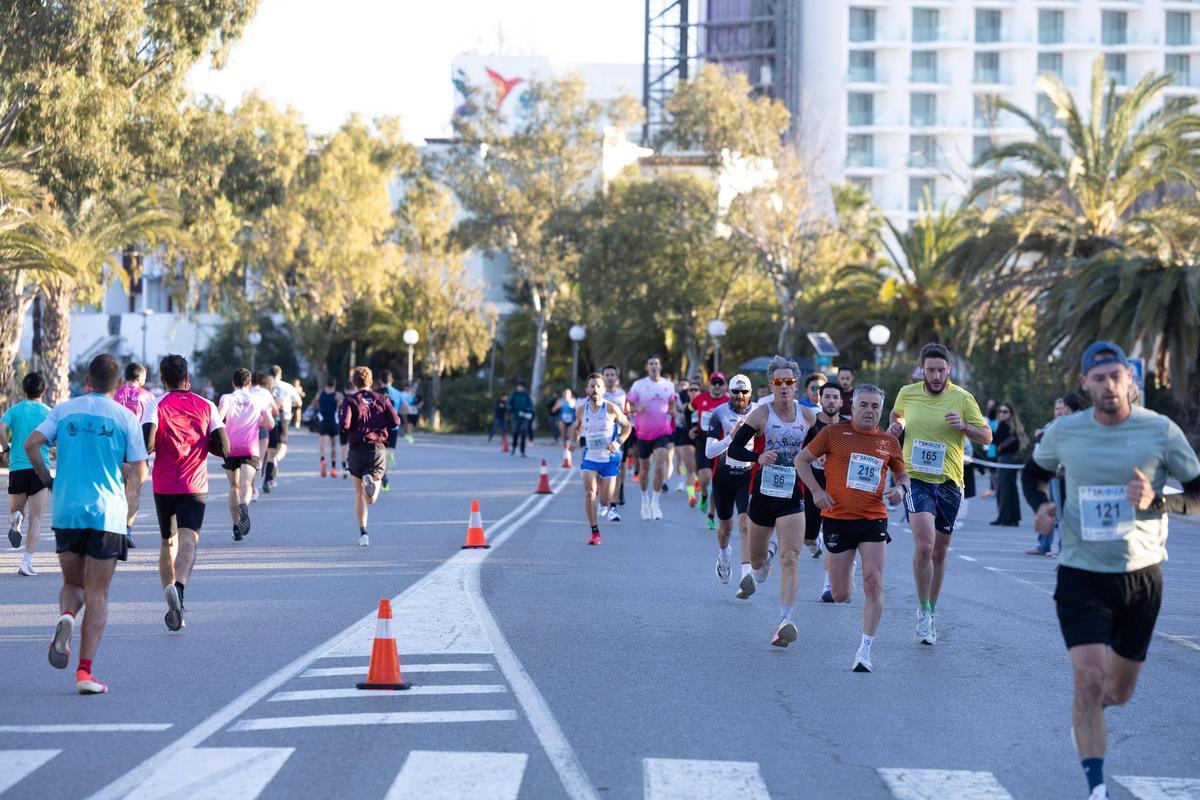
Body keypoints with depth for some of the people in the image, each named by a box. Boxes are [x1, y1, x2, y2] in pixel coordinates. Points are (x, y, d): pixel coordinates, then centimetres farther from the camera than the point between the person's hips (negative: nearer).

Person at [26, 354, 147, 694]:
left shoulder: (64, 410, 8)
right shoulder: (125, 417, 3)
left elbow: (31, 444, -3)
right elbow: (138, 473, 0)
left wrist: (49, 481, 9)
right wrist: (130, 514, 9)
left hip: (66, 512, 2)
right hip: (108, 513, -2)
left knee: (72, 583, 20)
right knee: (97, 594, 3)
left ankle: (65, 616, -15)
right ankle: (84, 672, -5)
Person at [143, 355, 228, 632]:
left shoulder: (157, 406, 0)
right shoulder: (206, 406, 4)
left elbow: (147, 445, -14)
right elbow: (223, 448, -1)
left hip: (164, 485, 1)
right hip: (195, 486, -1)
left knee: (168, 542, 15)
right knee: (189, 541, -11)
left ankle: (173, 609, 17)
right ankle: (178, 587, -39)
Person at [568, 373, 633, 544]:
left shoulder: (612, 408, -11)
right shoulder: (581, 409, -2)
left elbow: (627, 426, 0)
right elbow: (576, 426, 17)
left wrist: (619, 442, -16)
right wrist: (572, 440, -3)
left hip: (609, 458, -2)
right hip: (590, 457, 2)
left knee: (605, 500, 4)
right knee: (589, 493, -17)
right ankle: (594, 532, -9)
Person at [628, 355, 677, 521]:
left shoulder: (669, 385, 3)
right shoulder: (638, 385, -3)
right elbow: (628, 406, 0)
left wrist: (673, 411, -3)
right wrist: (637, 409, -21)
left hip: (662, 432, 0)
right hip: (644, 432, 0)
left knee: (660, 465, -16)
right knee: (644, 467, 11)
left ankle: (655, 501, -8)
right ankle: (645, 500, 28)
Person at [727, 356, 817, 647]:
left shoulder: (808, 416, 2)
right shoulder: (761, 414, -6)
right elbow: (733, 448, -6)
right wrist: (758, 457, -23)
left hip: (793, 496, 0)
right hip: (763, 493, 0)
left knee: (789, 560, -15)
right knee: (757, 557, 16)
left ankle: (785, 623, -20)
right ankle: (759, 569, 55)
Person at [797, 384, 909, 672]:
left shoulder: (889, 442, 6)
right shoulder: (833, 432, -1)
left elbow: (901, 475, 20)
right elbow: (802, 460, 5)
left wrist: (900, 488, -3)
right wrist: (816, 491, -7)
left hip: (873, 520, 1)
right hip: (838, 518, -1)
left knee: (873, 582, -15)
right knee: (840, 596, 4)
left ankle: (864, 651, -7)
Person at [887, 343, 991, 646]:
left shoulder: (962, 398, -2)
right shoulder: (907, 394, 2)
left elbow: (986, 436, 3)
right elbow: (897, 413, 25)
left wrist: (963, 426, -16)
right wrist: (896, 424, 2)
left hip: (949, 483, 1)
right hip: (916, 478, -1)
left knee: (940, 552, 10)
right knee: (924, 545, -20)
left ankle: (931, 612, 26)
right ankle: (923, 611, -6)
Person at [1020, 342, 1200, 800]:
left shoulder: (1162, 432, -8)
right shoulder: (1064, 432, -3)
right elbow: (1032, 473, 17)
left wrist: (1156, 501, -23)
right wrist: (1041, 505, -5)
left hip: (1142, 576, 1)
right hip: (1082, 575, -1)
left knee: (1119, 692, 14)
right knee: (1089, 680, -17)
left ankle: (1087, 713, 50)